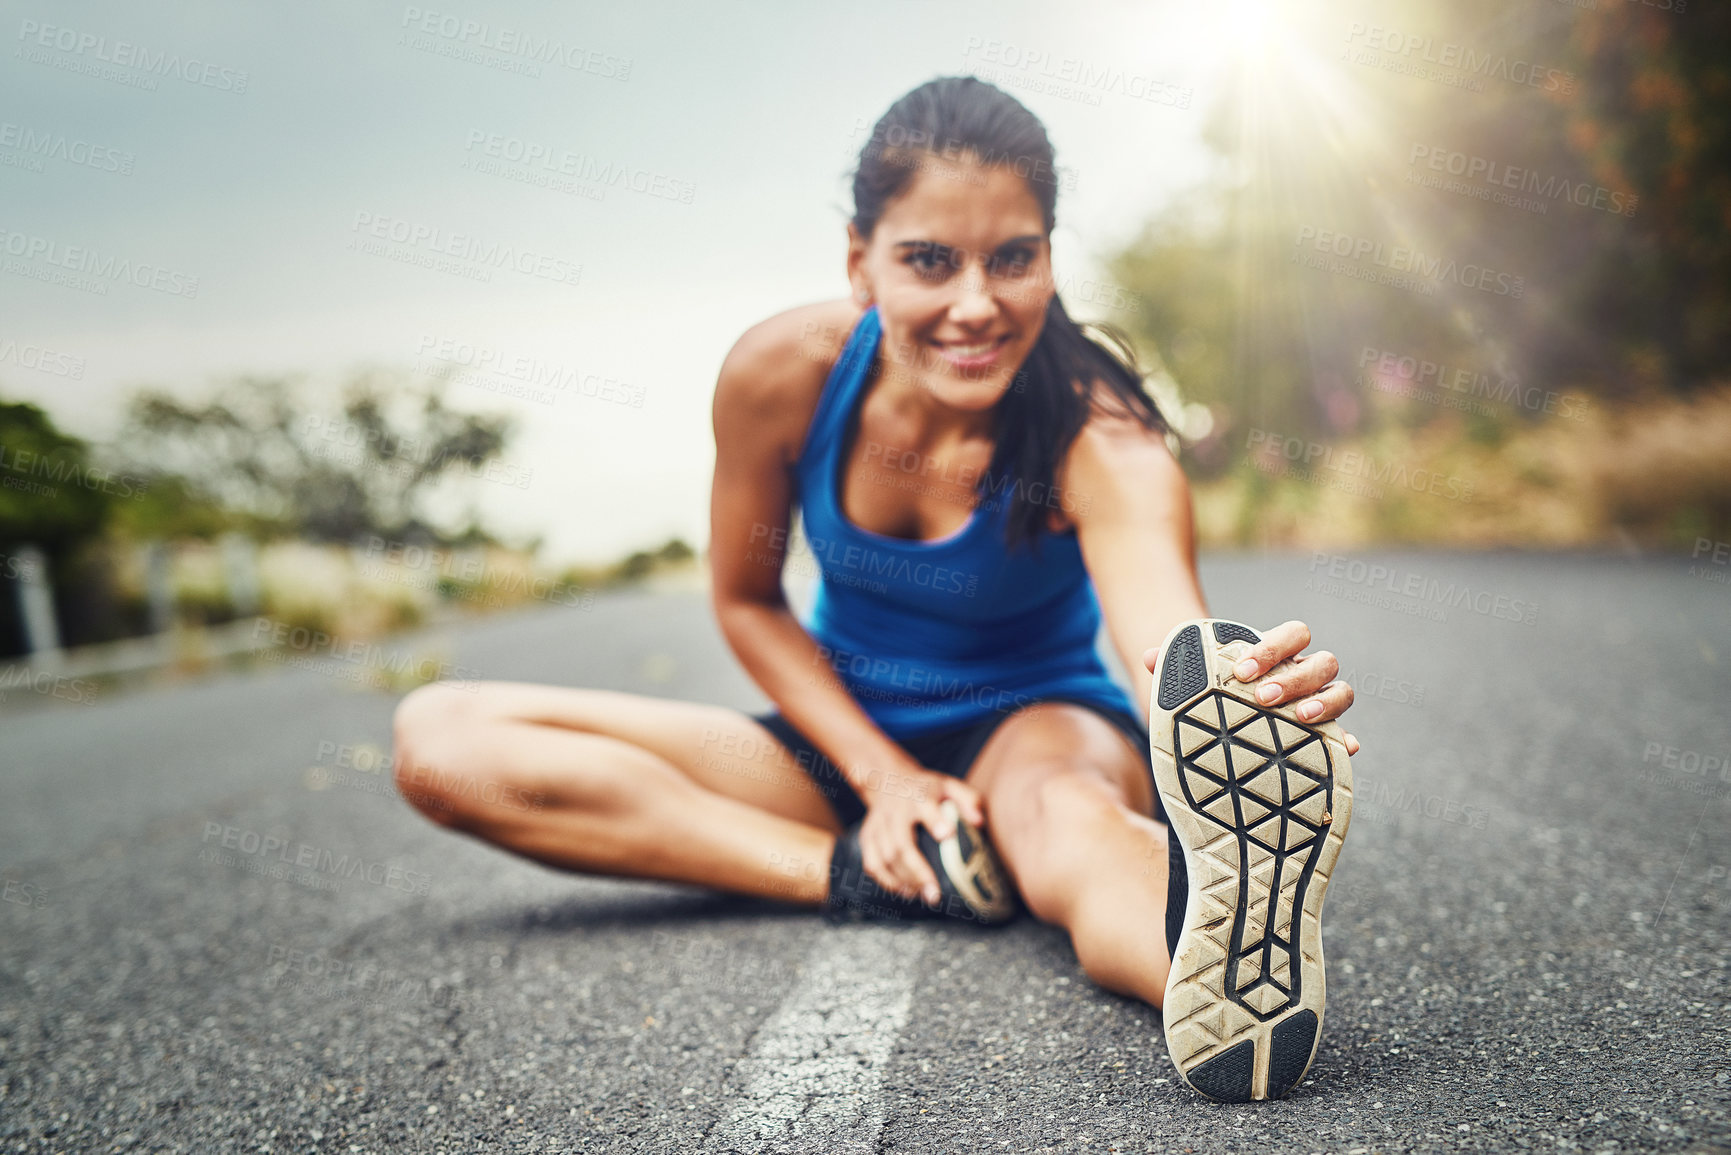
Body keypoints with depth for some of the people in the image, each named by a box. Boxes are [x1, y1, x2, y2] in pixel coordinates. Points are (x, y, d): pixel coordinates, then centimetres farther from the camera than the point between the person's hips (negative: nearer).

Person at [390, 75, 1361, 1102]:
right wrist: (884, 775, -13)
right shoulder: (783, 372, -16)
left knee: (1056, 806, -42)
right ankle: (872, 876, -28)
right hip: (843, 739, 4)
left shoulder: (1101, 441, -25)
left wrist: (1242, 710, -66)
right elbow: (748, 602, -2)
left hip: (1039, 723, -3)